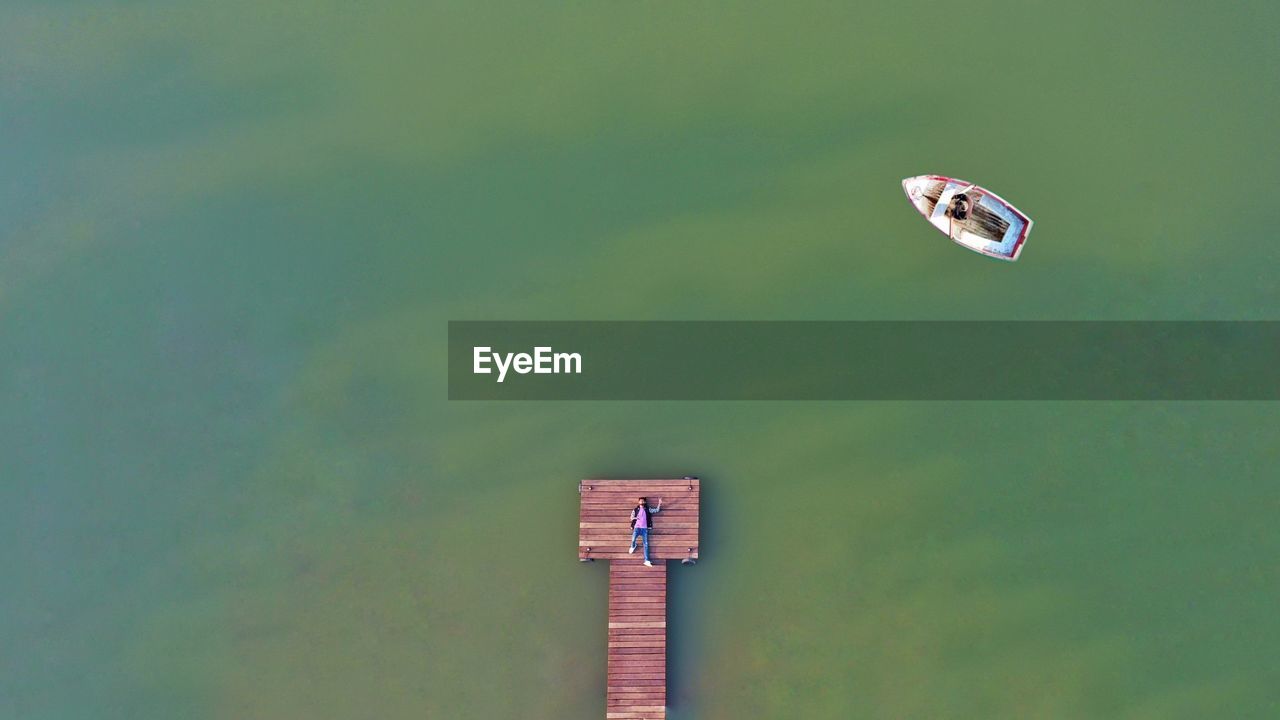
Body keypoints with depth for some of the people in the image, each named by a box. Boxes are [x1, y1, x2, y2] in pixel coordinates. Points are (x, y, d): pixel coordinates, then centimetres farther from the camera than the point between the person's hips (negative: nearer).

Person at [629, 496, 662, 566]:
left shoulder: (648, 509, 11)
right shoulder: (635, 510, 10)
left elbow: (657, 510, 9)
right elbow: (631, 518, 6)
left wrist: (659, 504, -5)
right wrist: (635, 518, -15)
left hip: (645, 528, 1)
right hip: (637, 527, -1)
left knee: (646, 544, -4)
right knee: (633, 539, -26)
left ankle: (647, 560, -3)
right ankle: (633, 546, 10)